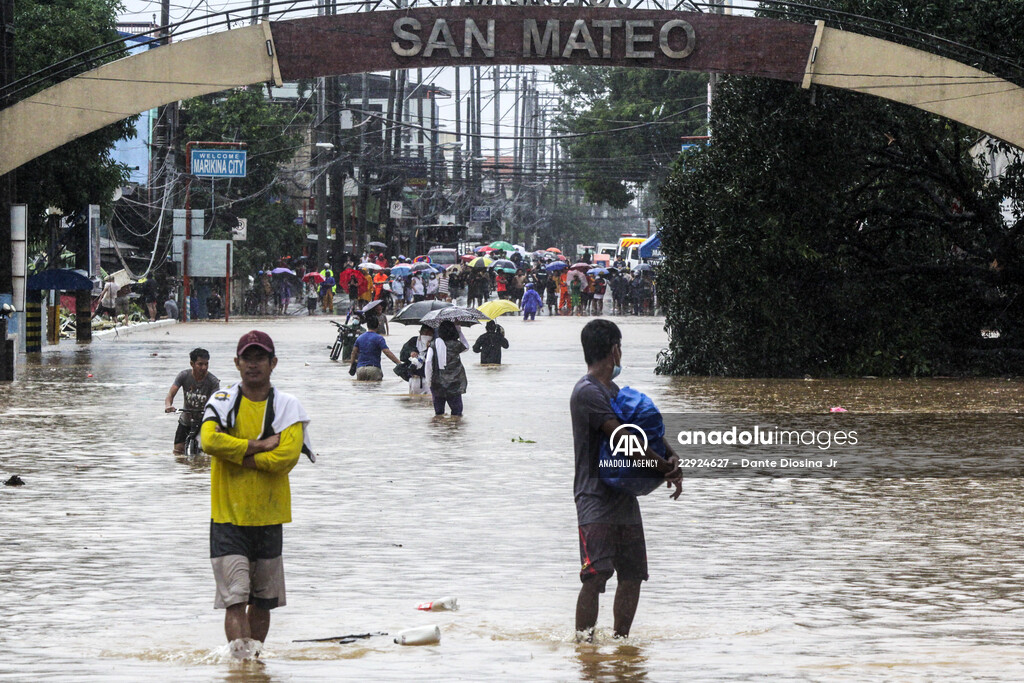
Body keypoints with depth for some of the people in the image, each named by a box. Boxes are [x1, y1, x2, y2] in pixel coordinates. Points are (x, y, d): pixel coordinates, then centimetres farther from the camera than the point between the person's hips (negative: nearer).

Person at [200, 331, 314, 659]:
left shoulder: (287, 407, 2)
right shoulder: (222, 402, 2)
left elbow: (286, 457, -13)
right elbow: (210, 441, -18)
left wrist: (237, 456, -13)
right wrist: (260, 446, -14)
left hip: (268, 517, 2)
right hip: (228, 515, -2)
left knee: (262, 601, 10)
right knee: (235, 598, -13)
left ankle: (255, 656, 24)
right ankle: (241, 654, -18)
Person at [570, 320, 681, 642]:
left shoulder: (613, 391, 19)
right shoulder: (587, 392, -12)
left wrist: (672, 458, -3)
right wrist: (665, 467, -12)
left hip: (624, 496, 9)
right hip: (596, 498, -9)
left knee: (633, 574, 9)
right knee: (596, 575, -17)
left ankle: (621, 639, 18)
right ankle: (584, 641, -15)